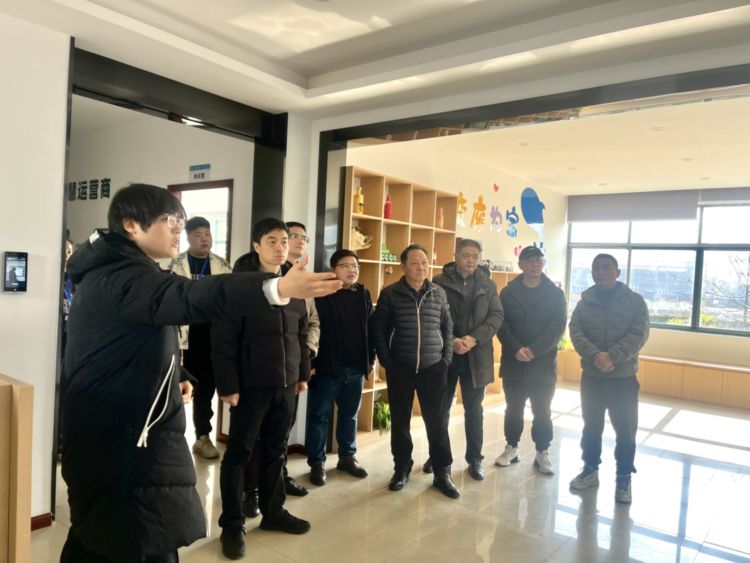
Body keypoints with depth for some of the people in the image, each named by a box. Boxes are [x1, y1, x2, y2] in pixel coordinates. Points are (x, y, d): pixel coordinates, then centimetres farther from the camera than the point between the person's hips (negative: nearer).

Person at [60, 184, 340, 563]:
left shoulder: (110, 274, 15)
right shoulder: (121, 277, -21)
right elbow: (189, 298, -41)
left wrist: (169, 383, 16)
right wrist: (277, 288, -52)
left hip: (112, 436, 11)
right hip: (125, 444, -11)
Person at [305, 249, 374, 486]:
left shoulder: (363, 294, 9)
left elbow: (370, 328, 13)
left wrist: (370, 359, 10)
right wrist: (311, 362, -15)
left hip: (356, 368, 5)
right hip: (327, 367, -5)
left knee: (350, 414, 17)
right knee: (319, 416, 5)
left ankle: (347, 457, 32)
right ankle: (317, 463, 18)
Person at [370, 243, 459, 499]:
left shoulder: (439, 293, 5)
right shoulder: (390, 294, -2)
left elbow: (447, 327, 11)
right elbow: (378, 328, 0)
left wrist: (447, 358, 3)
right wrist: (386, 361, -5)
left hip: (433, 368, 1)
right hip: (400, 369, -1)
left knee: (437, 421, 5)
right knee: (400, 421, 9)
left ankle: (442, 473, 18)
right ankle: (402, 468, 26)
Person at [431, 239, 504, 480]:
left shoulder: (488, 285, 6)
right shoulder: (439, 282, -3)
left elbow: (496, 316, -1)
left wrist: (474, 338, -15)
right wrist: (451, 341, -18)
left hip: (476, 356, 2)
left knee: (474, 409, 12)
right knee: (440, 408, 11)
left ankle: (475, 458, 25)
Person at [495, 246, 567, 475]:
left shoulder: (555, 293, 3)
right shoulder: (508, 292, 5)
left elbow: (558, 326, -7)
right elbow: (501, 324, -2)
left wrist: (534, 350, -17)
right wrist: (516, 349, -17)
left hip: (543, 363, -1)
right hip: (513, 362, 1)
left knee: (542, 411, 7)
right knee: (513, 409, 12)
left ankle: (542, 452, 22)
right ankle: (511, 447, 27)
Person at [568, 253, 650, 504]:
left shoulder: (634, 300, -2)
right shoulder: (585, 301, 4)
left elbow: (639, 334, -12)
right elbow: (575, 331, -6)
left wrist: (612, 356, -24)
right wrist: (594, 355, -23)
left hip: (624, 377, -2)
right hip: (591, 376, 2)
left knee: (625, 430, 5)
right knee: (591, 426, 13)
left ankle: (624, 478, 21)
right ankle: (590, 470, 29)